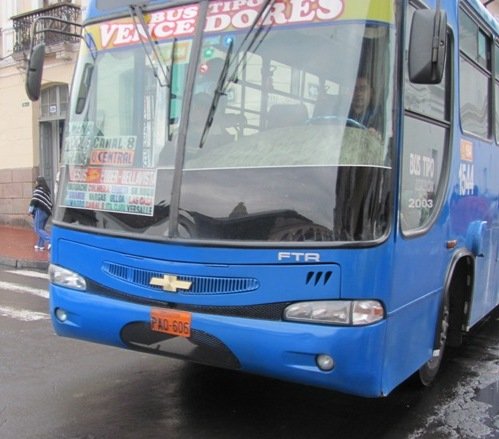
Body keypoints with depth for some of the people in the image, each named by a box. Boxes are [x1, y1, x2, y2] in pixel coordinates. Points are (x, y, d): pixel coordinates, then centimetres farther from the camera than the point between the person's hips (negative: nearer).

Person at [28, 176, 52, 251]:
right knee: (41, 228, 15)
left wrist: (30, 209, -12)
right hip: (47, 211, 9)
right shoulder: (47, 190, 20)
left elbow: (35, 201, -15)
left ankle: (50, 241, -21)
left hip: (40, 210, -9)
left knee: (37, 229, -8)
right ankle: (40, 245, 14)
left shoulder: (38, 190, -6)